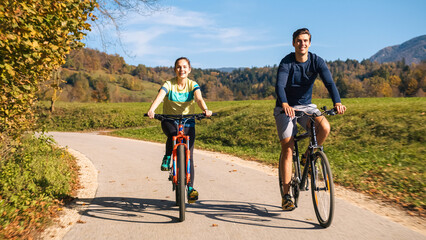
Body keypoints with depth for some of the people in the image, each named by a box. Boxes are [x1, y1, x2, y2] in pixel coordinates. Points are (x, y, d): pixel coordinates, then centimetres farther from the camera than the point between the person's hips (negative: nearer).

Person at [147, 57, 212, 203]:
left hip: (187, 122, 1)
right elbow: (159, 97, -26)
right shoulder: (169, 84, -8)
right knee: (173, 134, -37)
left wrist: (205, 110, -45)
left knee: (188, 155, -7)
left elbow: (199, 98, -23)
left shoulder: (193, 85, -4)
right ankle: (167, 158, -9)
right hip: (169, 120, -1)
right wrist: (151, 110, -46)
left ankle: (190, 188, 0)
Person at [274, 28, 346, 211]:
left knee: (325, 127, -27)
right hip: (285, 108, -2)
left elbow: (329, 82, -18)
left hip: (306, 106, 3)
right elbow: (279, 86, -29)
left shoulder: (317, 61, -6)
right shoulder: (286, 62, -14)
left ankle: (307, 156, 5)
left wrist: (337, 102, -38)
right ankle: (286, 195, -1)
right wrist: (285, 104, -50)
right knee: (288, 148, -10)